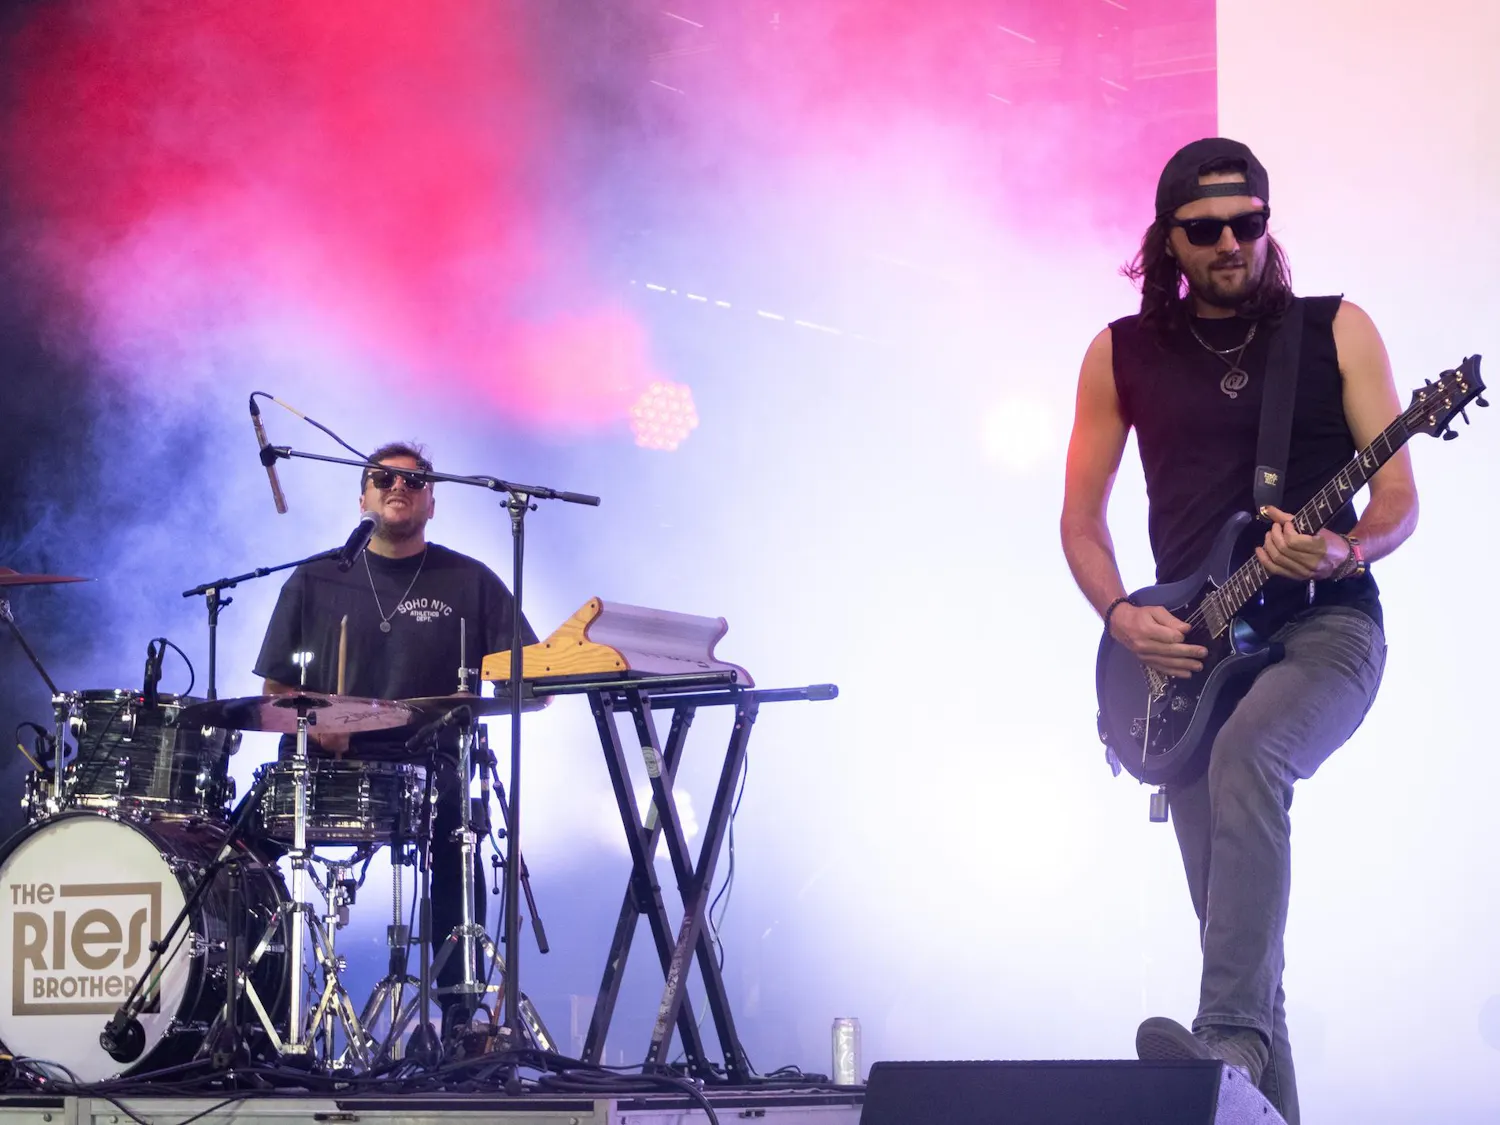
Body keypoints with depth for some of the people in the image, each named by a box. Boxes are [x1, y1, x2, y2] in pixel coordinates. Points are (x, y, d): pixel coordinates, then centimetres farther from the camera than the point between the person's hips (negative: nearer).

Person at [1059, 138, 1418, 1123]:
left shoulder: (1336, 331, 3)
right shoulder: (1123, 355, 8)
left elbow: (1399, 500, 0)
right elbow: (1081, 518, 12)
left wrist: (1345, 554, -22)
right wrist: (1122, 617, -6)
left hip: (1325, 624, -3)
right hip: (1190, 651, 4)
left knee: (1246, 756, -35)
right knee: (1233, 920, 0)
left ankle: (1229, 1035, -42)